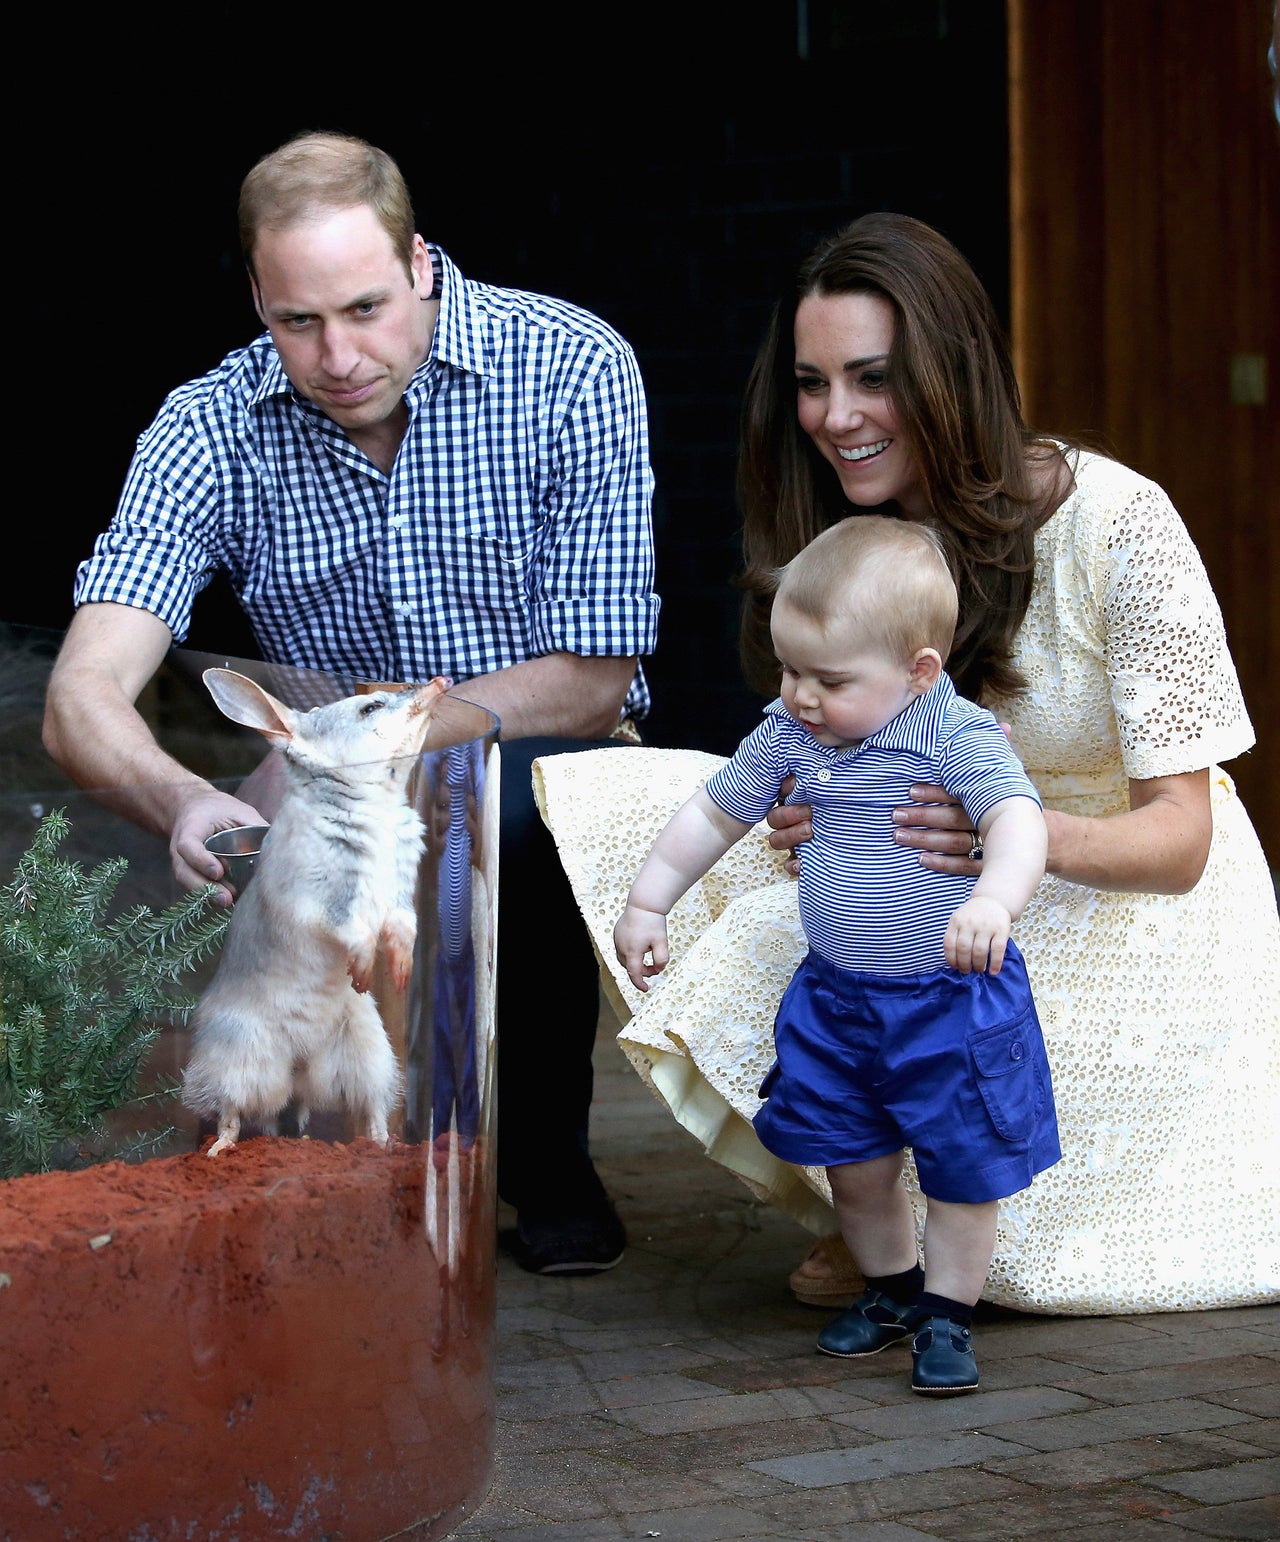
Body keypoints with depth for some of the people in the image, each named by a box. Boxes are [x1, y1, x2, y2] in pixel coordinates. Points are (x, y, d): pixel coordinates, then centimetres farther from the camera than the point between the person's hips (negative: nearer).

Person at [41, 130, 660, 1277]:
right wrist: (181, 800, -44)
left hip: (547, 774, -2)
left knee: (509, 797, -35)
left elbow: (590, 685, -15)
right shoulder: (213, 429, -9)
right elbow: (84, 697, -20)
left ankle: (550, 1165, -8)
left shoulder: (571, 367, -14)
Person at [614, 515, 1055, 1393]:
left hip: (953, 1000, -5)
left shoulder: (960, 736, -19)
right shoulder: (786, 738, -1)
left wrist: (994, 900, -53)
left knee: (963, 1164, 2)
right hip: (835, 998, 5)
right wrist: (648, 904, 12)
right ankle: (891, 1288, 34)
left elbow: (1018, 821, -34)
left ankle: (947, 1312, 19)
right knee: (852, 1162, 12)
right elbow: (712, 815, 12)